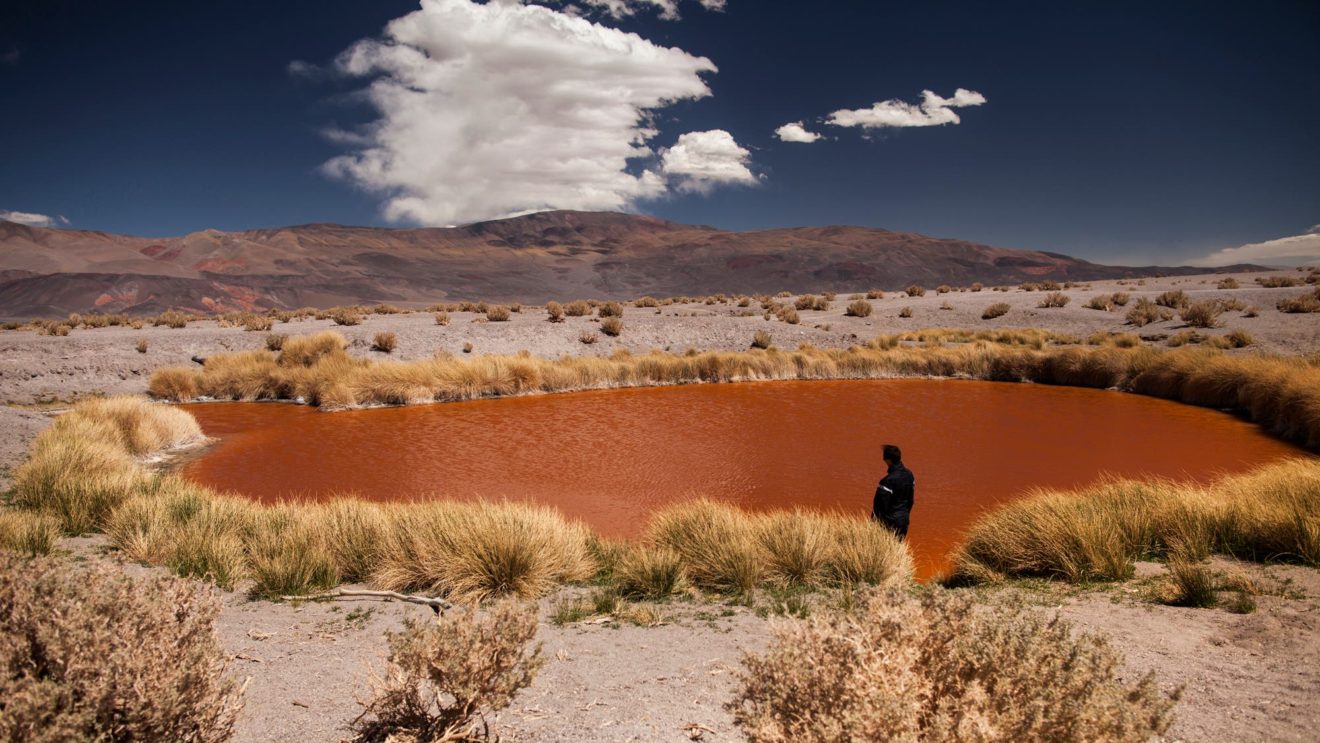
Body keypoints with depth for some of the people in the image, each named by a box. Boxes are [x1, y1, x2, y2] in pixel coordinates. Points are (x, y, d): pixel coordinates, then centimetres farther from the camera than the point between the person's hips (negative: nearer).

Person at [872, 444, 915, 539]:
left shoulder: (888, 480, -25)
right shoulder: (909, 475, 0)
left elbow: (881, 505, -19)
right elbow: (910, 500, 11)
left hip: (890, 522, -7)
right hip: (904, 520, 7)